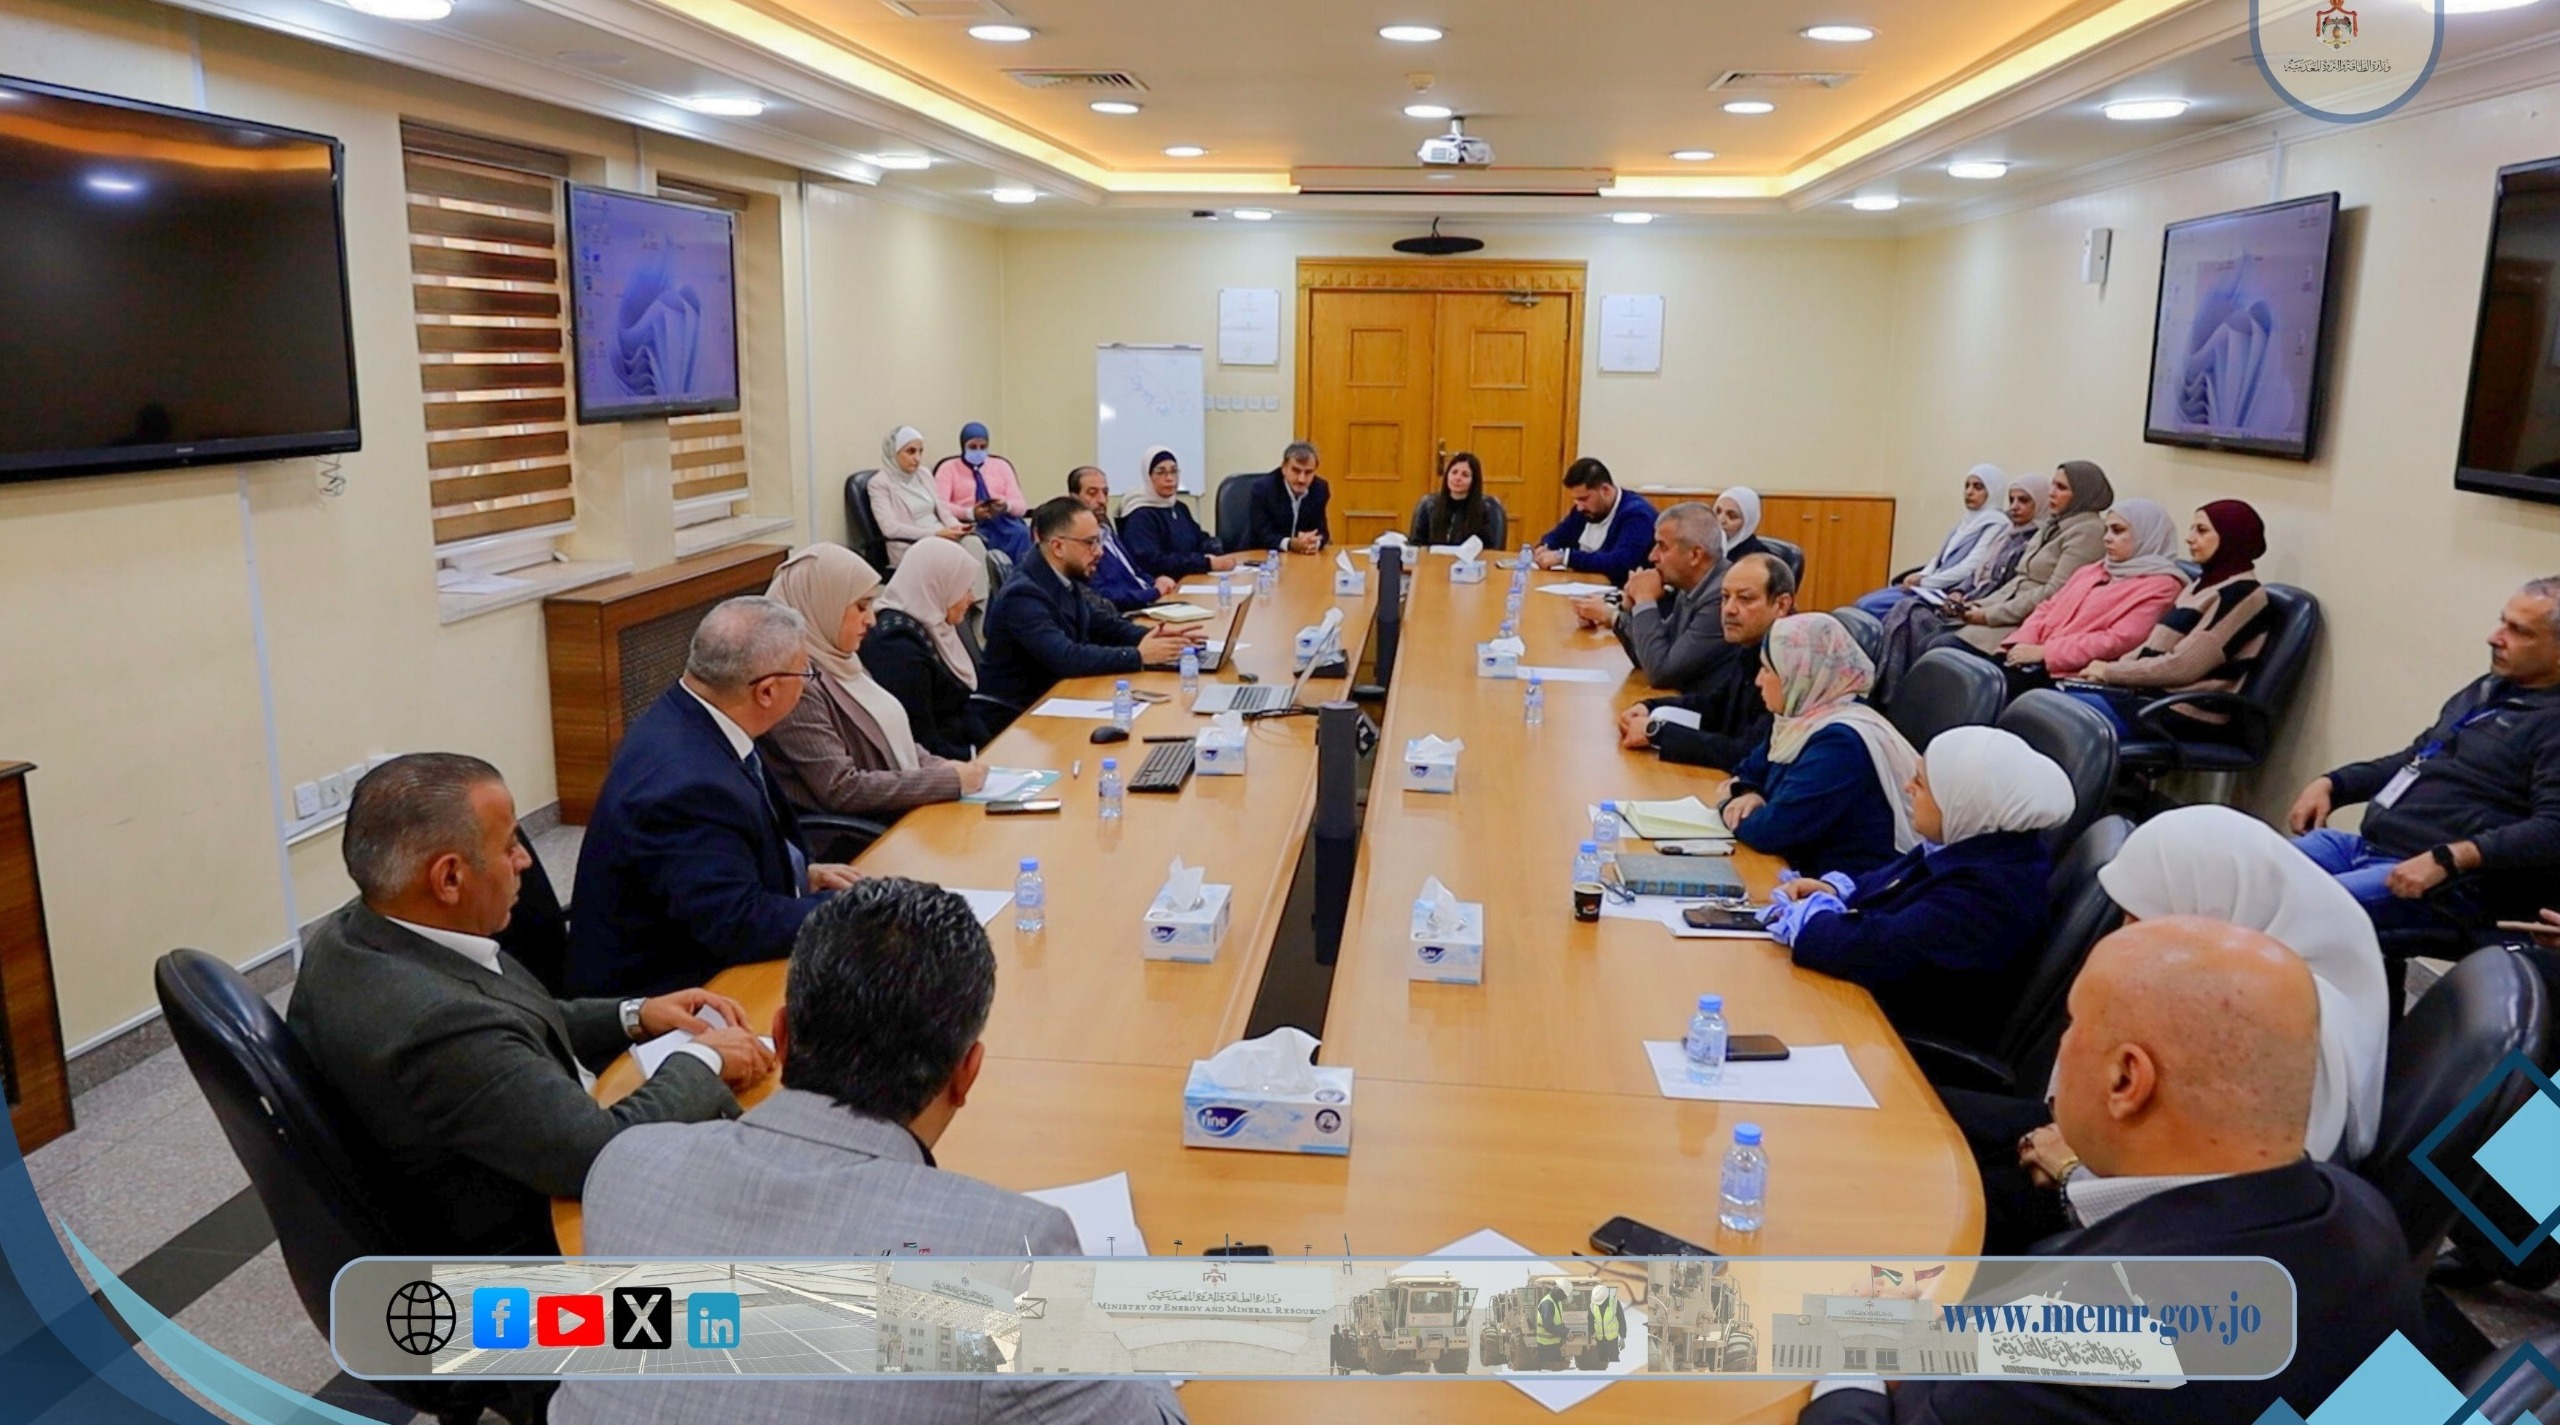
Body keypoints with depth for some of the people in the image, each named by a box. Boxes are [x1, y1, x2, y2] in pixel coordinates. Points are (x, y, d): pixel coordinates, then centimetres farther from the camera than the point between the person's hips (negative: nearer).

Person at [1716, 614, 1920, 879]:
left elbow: (1772, 830, -25)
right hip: (1811, 873, 8)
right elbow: (1751, 772, 19)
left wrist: (1733, 811, -5)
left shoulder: (1841, 742, -22)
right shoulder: (1803, 720, 7)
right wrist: (1746, 795, -3)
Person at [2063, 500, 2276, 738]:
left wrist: (2111, 671, -9)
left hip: (2184, 713, -9)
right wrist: (2108, 670, -1)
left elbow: (2182, 666, -17)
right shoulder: (2205, 583, 19)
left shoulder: (2242, 595, -10)